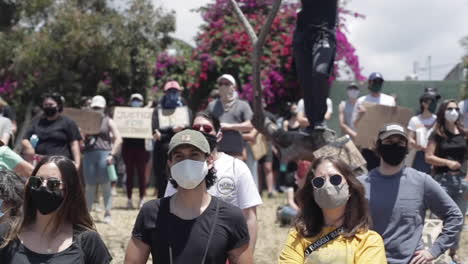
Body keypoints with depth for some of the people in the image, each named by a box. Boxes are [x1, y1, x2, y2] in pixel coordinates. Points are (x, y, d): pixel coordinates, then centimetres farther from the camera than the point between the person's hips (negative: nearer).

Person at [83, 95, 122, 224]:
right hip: (89, 154, 3)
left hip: (104, 154, -2)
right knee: (90, 185, 5)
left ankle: (107, 213, 1)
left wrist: (112, 154, -9)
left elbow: (118, 139, 1)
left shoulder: (108, 122, 8)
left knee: (105, 184, -3)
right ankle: (86, 212, 11)